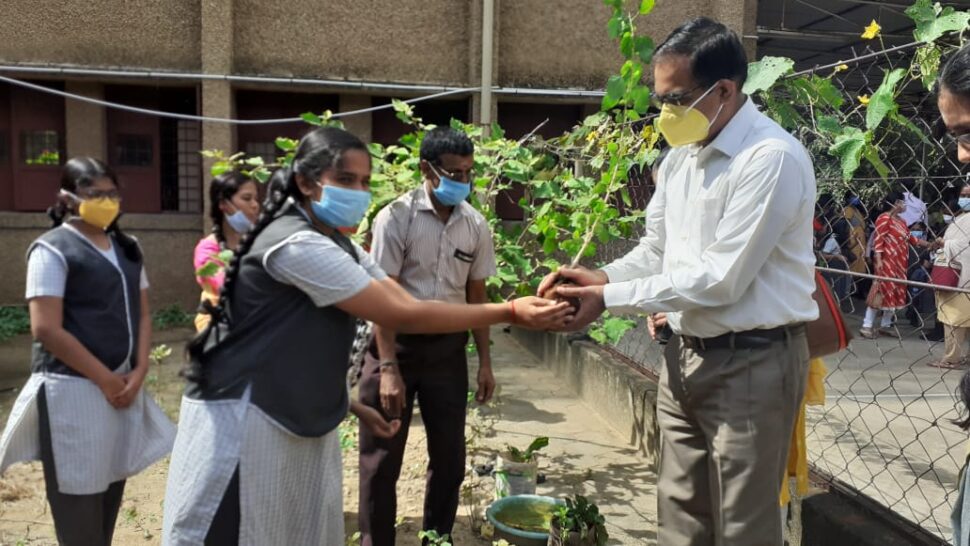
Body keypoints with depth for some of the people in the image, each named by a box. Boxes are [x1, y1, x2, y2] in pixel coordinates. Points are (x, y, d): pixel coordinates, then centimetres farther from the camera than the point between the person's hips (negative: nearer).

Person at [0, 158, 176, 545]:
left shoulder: (127, 249, 12)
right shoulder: (53, 250, -7)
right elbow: (46, 329, -15)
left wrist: (138, 372, -2)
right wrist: (105, 379, -13)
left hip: (124, 385, 6)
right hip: (75, 389, -6)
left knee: (111, 487, 14)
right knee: (79, 497, 2)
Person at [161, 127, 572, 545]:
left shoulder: (337, 246, 9)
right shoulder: (296, 245, -23)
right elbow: (403, 316, -25)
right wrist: (510, 312, -23)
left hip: (297, 419, 9)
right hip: (245, 419, -9)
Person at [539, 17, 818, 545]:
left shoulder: (771, 158, -19)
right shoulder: (679, 156, 7)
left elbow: (720, 279, -22)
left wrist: (610, 298, -19)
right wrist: (601, 277, -6)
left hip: (751, 363, -7)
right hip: (685, 355, 8)